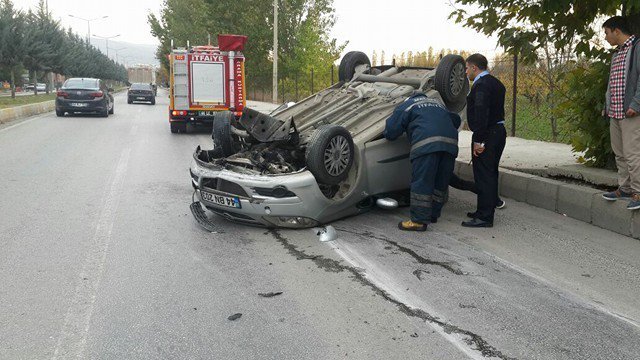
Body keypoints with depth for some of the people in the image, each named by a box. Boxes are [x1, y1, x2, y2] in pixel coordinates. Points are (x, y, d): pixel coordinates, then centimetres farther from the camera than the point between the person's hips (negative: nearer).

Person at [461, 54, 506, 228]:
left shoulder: (481, 85, -16)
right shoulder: (495, 83, 17)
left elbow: (481, 114, -24)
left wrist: (478, 140, -24)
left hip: (486, 135, -10)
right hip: (498, 132, 10)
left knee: (484, 176, -6)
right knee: (490, 174, 17)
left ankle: (484, 217, -2)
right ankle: (486, 211, 28)